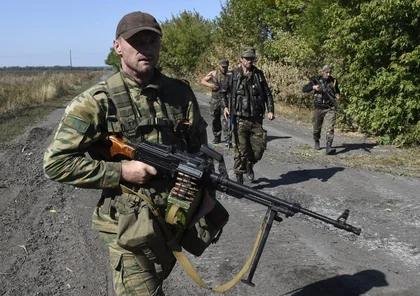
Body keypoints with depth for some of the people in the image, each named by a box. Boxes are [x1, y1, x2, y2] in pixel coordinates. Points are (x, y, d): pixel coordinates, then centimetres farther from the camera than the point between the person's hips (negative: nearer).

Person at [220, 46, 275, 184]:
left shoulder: (258, 74, 7)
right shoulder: (233, 75, 1)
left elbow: (267, 93, 11)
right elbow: (222, 92, 10)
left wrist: (270, 110, 0)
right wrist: (225, 107, -6)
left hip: (256, 118, 3)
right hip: (240, 119, -3)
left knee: (259, 147, 5)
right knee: (241, 149, -5)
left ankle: (250, 165, 35)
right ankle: (239, 175, 9)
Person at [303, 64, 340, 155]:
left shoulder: (334, 81, 3)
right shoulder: (316, 80, -3)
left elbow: (337, 90, 23)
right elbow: (304, 89, -5)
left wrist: (337, 95, 0)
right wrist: (313, 87, -23)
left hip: (330, 109, 0)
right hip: (318, 108, 0)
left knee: (330, 128, -15)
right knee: (317, 128, 15)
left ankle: (328, 147, -20)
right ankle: (316, 142, 41)